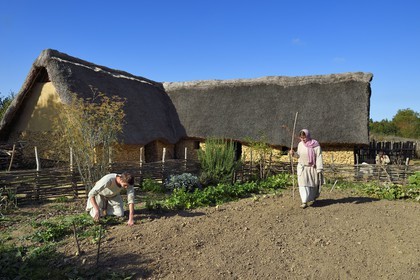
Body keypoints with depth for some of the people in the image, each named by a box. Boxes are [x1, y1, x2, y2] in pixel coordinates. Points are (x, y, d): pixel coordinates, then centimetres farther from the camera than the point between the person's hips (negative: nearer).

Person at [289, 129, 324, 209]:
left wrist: (319, 169, -17)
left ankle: (313, 197, 42)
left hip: (312, 168, -2)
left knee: (314, 184, 14)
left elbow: (319, 157, -13)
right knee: (303, 184, -8)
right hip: (302, 168, 2)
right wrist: (294, 153, -8)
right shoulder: (300, 144, 0)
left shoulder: (315, 145, -13)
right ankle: (304, 202, -7)